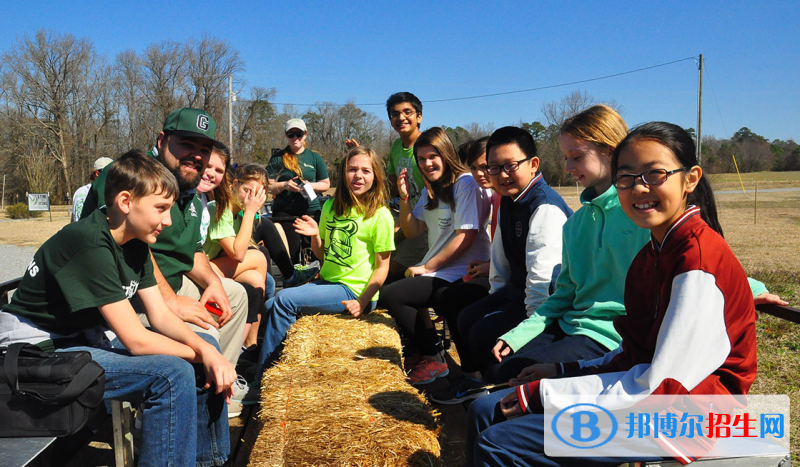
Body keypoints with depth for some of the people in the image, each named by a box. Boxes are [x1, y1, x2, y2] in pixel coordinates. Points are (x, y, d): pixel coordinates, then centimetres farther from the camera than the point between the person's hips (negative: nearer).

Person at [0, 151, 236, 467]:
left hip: (89, 336, 9)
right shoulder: (91, 245, -27)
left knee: (207, 345, 4)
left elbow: (160, 317, 0)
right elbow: (137, 340, -28)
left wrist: (206, 350, -17)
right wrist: (199, 354, -15)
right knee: (172, 373, -28)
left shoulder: (134, 244, 1)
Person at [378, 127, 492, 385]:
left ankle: (434, 357, -1)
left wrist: (426, 267, -14)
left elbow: (465, 237, -19)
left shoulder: (466, 184, -11)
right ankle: (419, 347, 22)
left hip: (460, 274, -9)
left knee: (391, 295, -17)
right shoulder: (431, 190, 16)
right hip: (436, 271, 10)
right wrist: (405, 198, -1)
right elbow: (412, 231, 14)